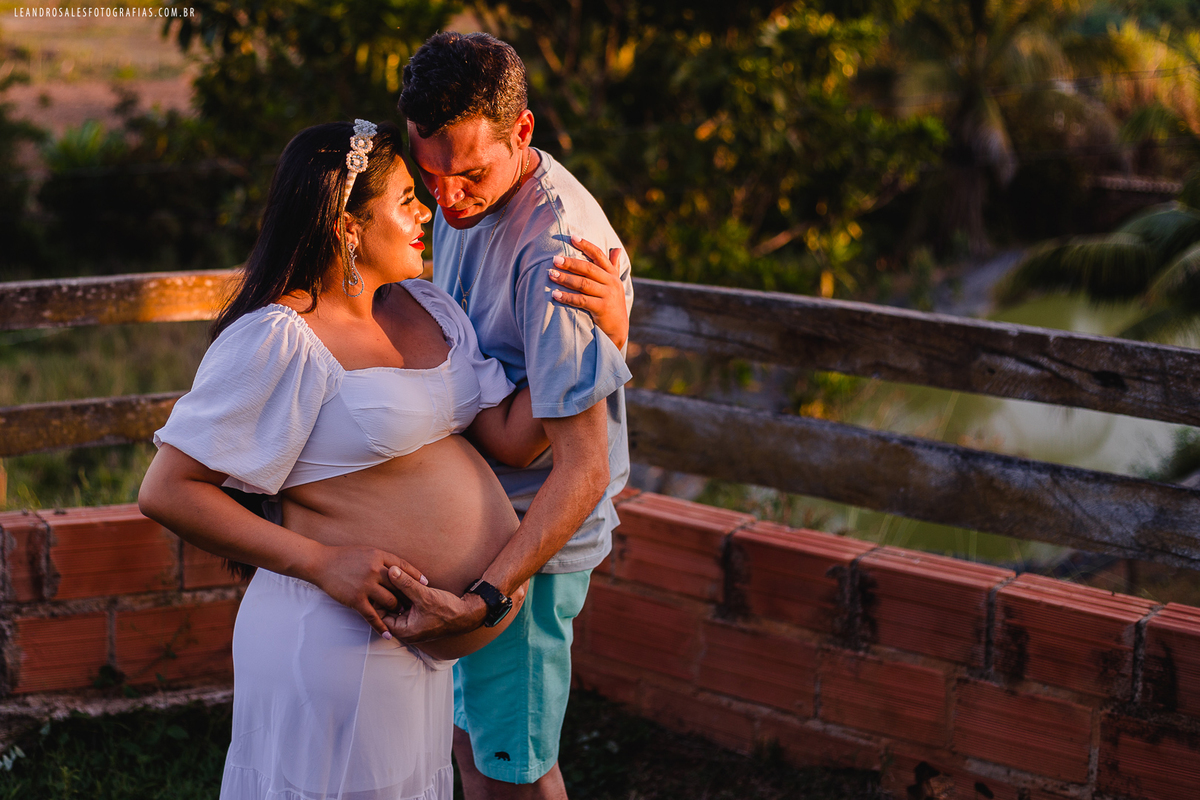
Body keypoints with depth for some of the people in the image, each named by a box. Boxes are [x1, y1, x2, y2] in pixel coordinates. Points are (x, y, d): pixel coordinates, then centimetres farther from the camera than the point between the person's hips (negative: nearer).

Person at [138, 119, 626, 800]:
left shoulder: (428, 308, 7)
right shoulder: (278, 342, -17)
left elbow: (513, 439, 0)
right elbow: (168, 490, -18)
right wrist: (322, 562, -22)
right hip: (340, 638, -8)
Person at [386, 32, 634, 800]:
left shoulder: (556, 249, -29)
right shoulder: (466, 200, 0)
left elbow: (583, 468, -32)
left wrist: (486, 599, -38)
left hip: (533, 534, -8)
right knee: (468, 730, 21)